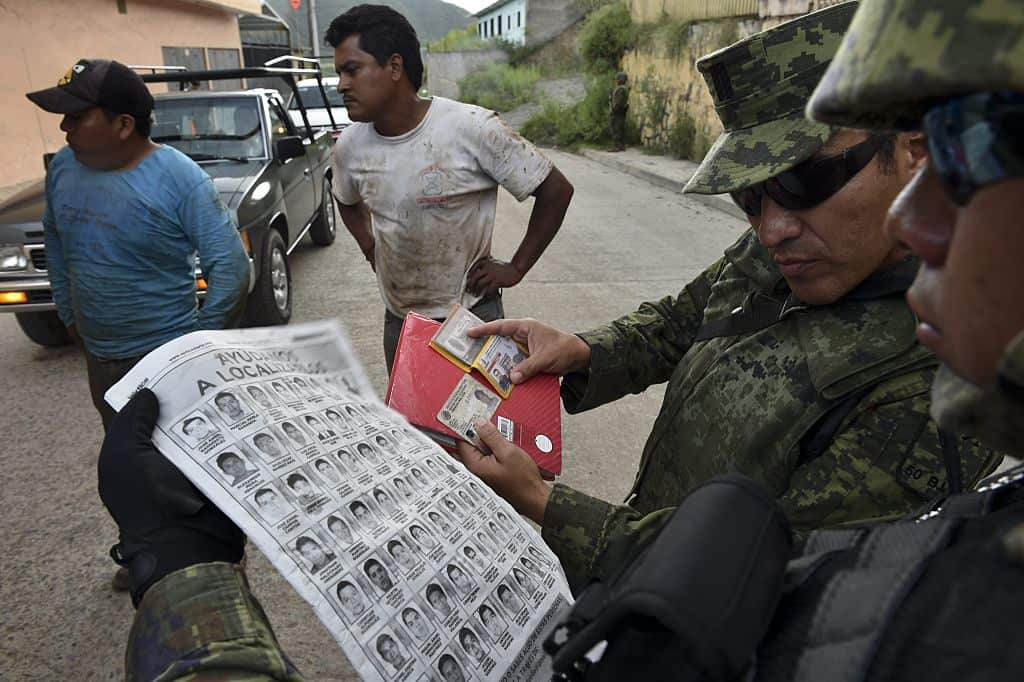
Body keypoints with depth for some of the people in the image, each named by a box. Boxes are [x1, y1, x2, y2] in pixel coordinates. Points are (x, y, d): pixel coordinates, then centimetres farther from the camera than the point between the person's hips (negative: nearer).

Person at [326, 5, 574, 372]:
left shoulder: (472, 128, -20)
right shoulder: (349, 145, -4)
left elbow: (556, 189, -12)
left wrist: (515, 269, -11)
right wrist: (371, 252, 5)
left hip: (472, 315, -5)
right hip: (397, 320, 5)